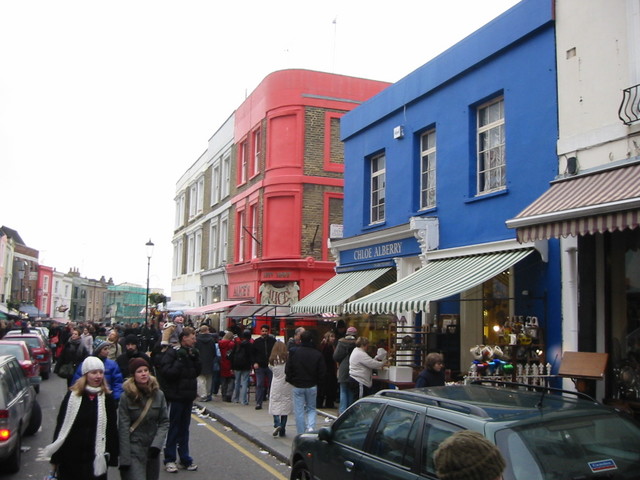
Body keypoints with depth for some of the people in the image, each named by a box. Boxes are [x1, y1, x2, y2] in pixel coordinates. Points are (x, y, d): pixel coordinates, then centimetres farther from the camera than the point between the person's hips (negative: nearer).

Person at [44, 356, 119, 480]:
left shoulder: (107, 398, 1)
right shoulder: (73, 396, -1)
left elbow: (112, 429, 3)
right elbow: (61, 425, 1)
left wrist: (112, 457, 1)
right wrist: (55, 457, -1)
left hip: (96, 458, 0)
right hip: (70, 456, 0)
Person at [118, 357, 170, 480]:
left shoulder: (158, 394, 0)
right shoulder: (126, 397, -9)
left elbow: (164, 422, 4)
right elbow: (123, 428, -9)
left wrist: (157, 443, -11)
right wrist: (124, 459, -10)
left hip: (152, 450, 4)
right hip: (134, 450, -4)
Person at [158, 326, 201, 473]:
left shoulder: (191, 352, 10)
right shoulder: (172, 353, -13)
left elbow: (197, 372, 9)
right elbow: (167, 372, -22)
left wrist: (195, 359, -4)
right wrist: (180, 361, -24)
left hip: (188, 395, 7)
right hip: (175, 396, -7)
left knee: (184, 428, 14)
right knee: (173, 428, 2)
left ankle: (185, 458, 21)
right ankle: (169, 460, 13)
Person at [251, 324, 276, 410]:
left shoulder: (273, 341, 1)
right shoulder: (256, 341, 4)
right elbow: (253, 354, 9)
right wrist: (255, 363, -4)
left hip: (270, 366, 0)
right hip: (259, 367, 0)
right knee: (259, 385, 1)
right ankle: (258, 403, 6)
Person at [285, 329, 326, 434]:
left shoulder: (293, 352, -7)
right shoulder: (317, 354, -7)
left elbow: (288, 370, -5)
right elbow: (321, 373, -3)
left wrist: (291, 381, 11)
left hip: (297, 386, -1)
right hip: (312, 386, 1)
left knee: (299, 411, 7)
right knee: (311, 408, 17)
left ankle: (301, 434, 9)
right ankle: (311, 427, -6)